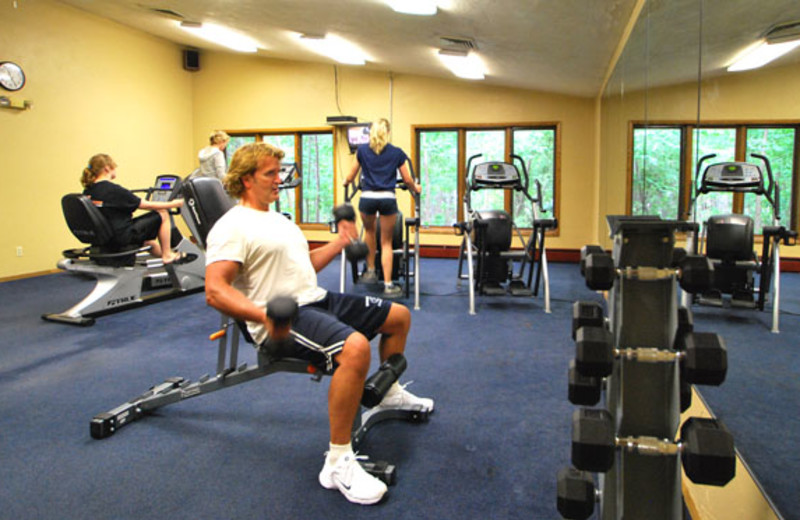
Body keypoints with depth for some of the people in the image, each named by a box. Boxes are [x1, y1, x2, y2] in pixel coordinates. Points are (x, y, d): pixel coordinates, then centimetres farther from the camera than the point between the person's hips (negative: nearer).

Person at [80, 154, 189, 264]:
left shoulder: (88, 191, 3)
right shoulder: (113, 190, -20)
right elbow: (146, 205, -13)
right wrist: (173, 204, -2)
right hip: (122, 237, -9)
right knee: (163, 215, 3)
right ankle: (168, 255, 10)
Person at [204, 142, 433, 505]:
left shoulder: (278, 219, 20)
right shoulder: (232, 227, -11)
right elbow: (215, 291, -22)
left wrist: (339, 243, 25)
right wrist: (263, 316, -36)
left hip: (318, 299, 10)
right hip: (282, 320, -10)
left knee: (399, 316, 16)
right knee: (354, 348, -38)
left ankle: (389, 393, 38)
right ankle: (337, 462, -24)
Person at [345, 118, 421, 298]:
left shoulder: (362, 150, 9)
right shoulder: (397, 153, 7)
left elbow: (351, 176, 17)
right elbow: (407, 179, 11)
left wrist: (346, 182, 40)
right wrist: (416, 188, 32)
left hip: (367, 197, 1)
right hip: (388, 198, -1)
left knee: (369, 231, 30)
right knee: (386, 242, 8)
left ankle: (370, 271, 30)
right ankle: (388, 285, 5)